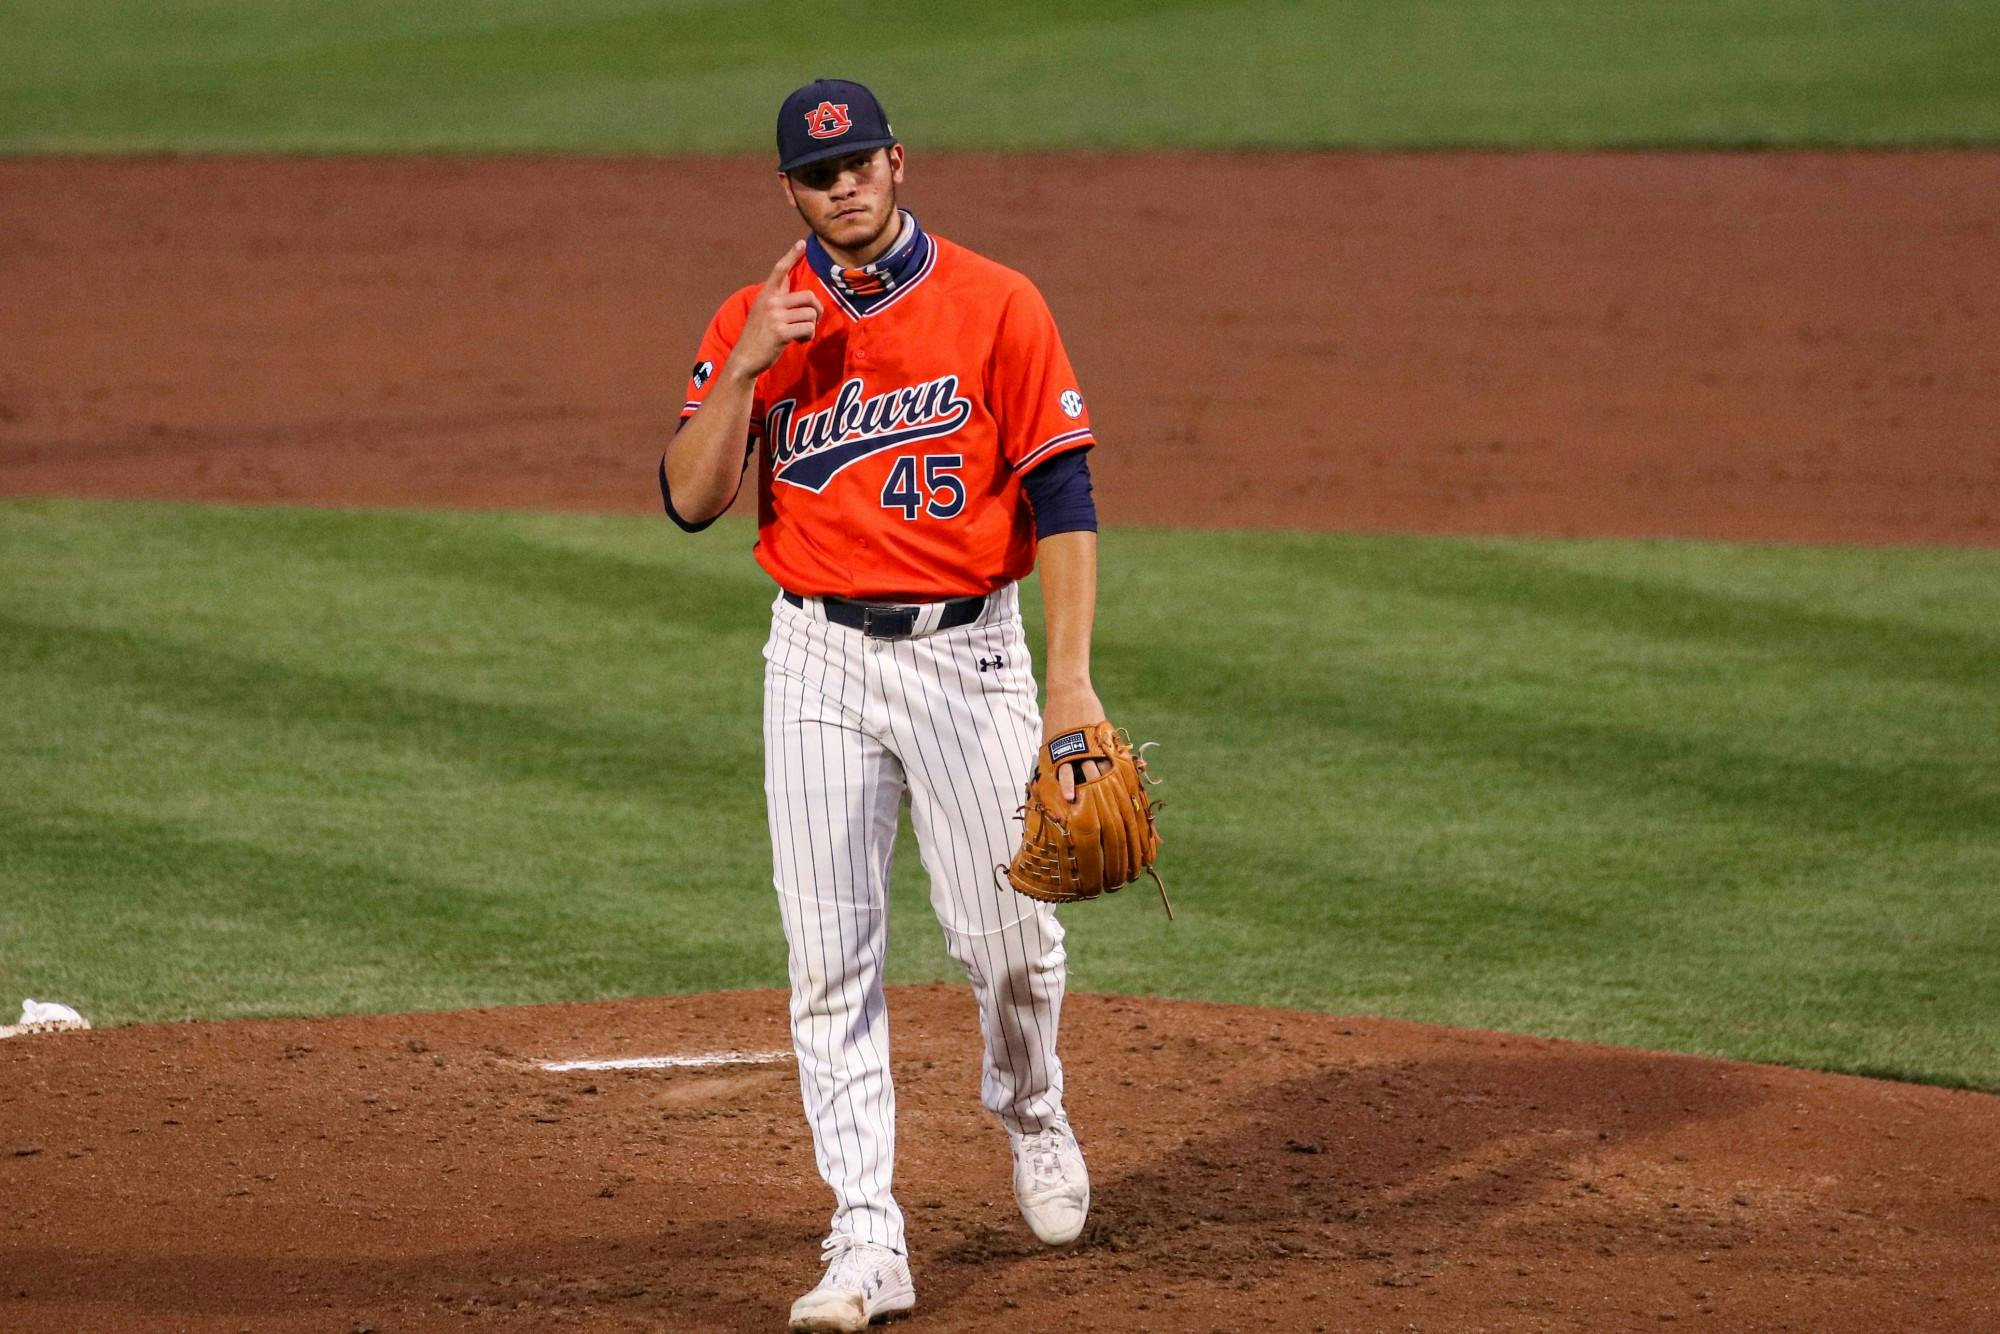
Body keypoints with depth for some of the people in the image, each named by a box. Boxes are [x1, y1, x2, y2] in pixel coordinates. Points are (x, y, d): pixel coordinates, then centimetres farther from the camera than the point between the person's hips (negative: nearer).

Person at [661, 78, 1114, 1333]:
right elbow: (691, 500, -3)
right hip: (821, 658, 2)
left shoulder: (996, 306, -4)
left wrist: (1072, 677, -13)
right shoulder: (756, 323, 4)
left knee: (1010, 935, 2)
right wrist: (746, 366, -18)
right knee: (831, 957, -3)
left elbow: (1063, 498, -5)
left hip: (971, 652, -2)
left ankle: (1033, 1116, 35)